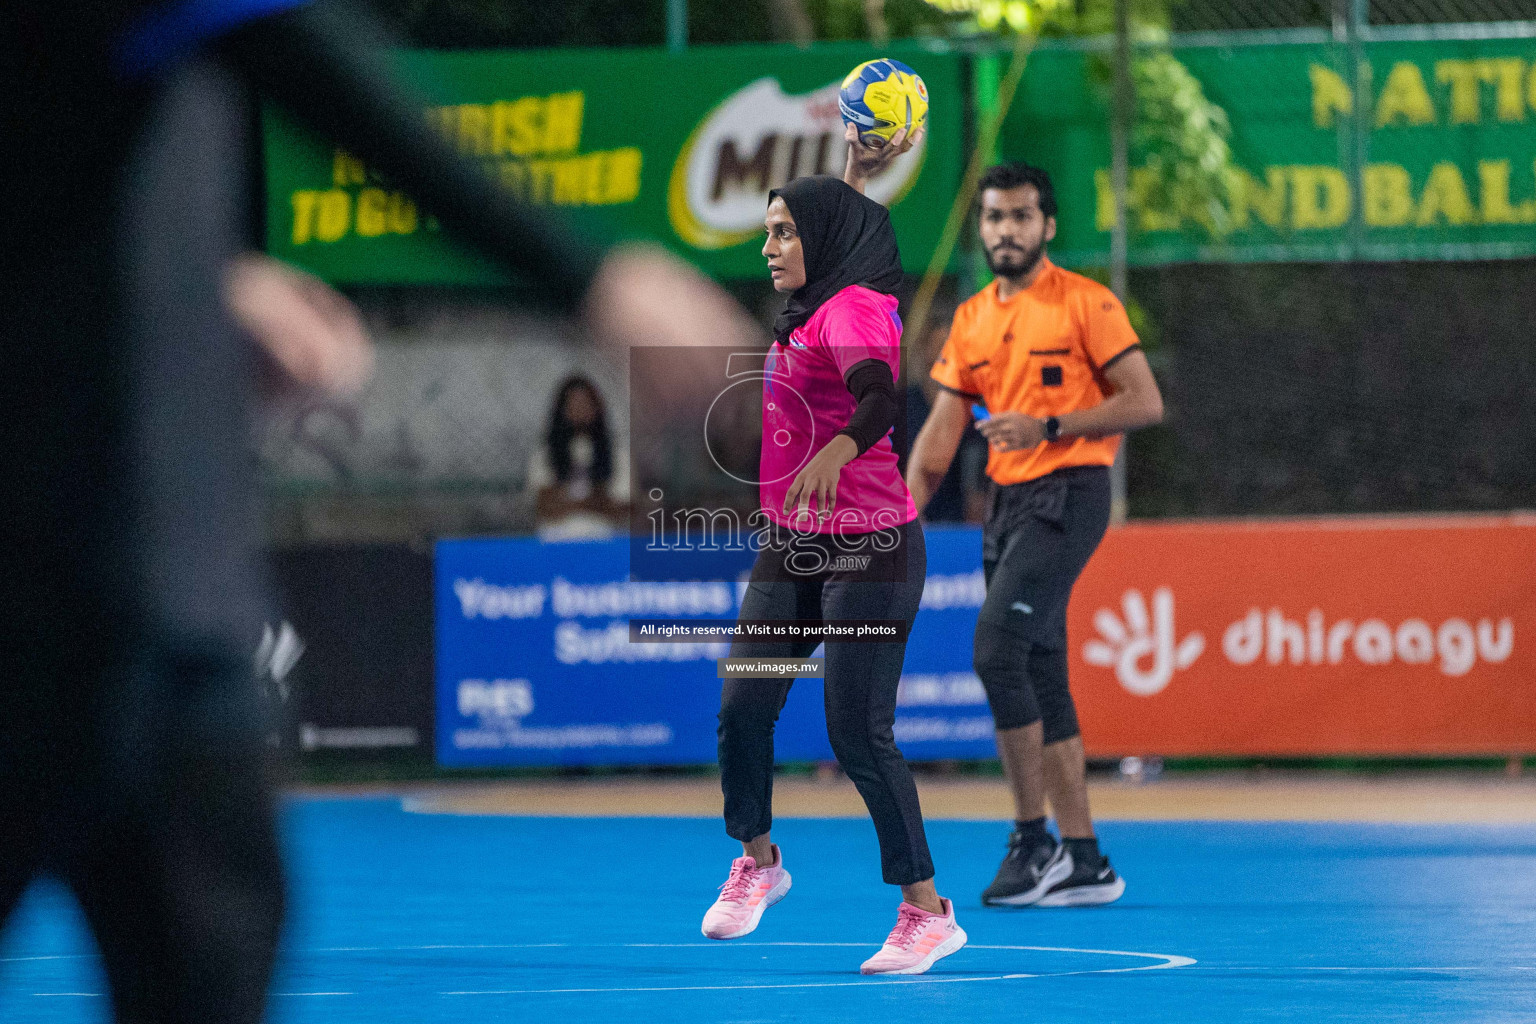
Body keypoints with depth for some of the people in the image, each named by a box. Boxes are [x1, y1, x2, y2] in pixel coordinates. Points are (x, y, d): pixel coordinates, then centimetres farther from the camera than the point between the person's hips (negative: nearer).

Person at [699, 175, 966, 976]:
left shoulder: (854, 310, -15)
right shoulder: (804, 315, 14)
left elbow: (878, 400, -35)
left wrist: (835, 452, -50)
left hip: (867, 550, -8)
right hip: (791, 547, 8)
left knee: (858, 733, -10)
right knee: (744, 707, 0)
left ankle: (926, 911, -1)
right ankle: (756, 859, 22)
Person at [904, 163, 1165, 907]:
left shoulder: (1085, 303, -4)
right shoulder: (972, 320, 15)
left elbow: (1144, 403, -8)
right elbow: (942, 430, 14)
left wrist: (1046, 427, -17)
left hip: (1067, 495, -8)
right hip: (1006, 502, 8)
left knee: (997, 651, -20)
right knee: (1039, 679, 7)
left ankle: (1033, 838, -13)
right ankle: (1083, 861, 11)